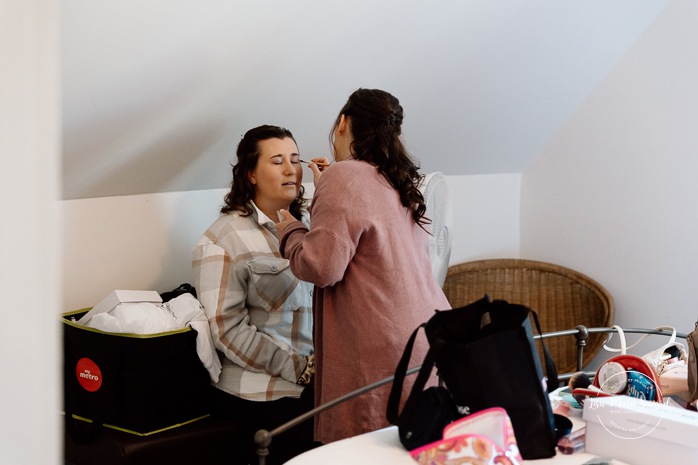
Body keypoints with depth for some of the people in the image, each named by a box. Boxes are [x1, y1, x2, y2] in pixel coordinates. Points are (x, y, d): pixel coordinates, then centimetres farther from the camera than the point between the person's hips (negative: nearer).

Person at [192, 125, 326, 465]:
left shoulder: (309, 224, 16)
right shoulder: (221, 241, -4)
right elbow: (228, 331, -10)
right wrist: (303, 369, -13)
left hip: (319, 377, 6)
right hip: (264, 393, -5)